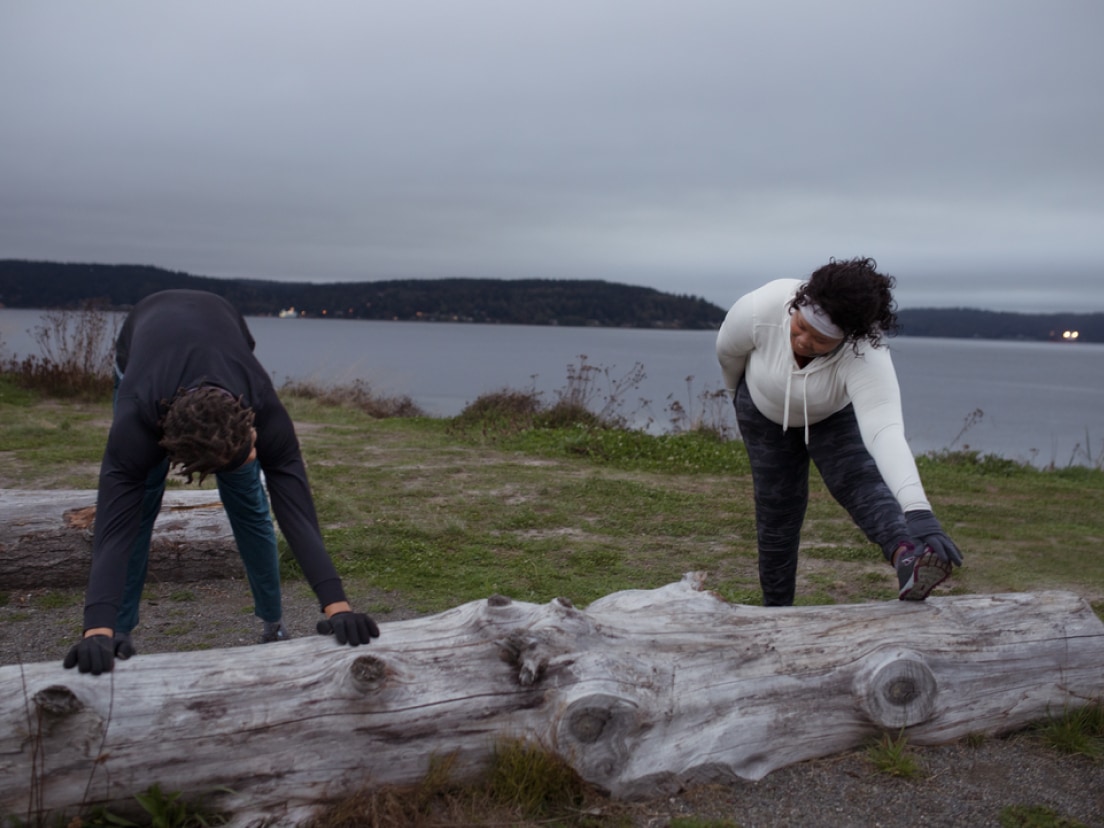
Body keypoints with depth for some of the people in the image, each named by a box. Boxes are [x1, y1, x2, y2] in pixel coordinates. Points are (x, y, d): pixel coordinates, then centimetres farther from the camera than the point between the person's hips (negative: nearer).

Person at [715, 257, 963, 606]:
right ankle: (776, 608, 15)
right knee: (778, 510, 1)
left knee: (859, 477, -27)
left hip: (835, 414, -1)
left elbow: (885, 432, -54)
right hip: (766, 411, 1)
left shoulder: (865, 356, -41)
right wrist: (737, 392, 8)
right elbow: (728, 351, -12)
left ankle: (906, 558, -52)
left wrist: (918, 512, -67)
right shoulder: (759, 310, -36)